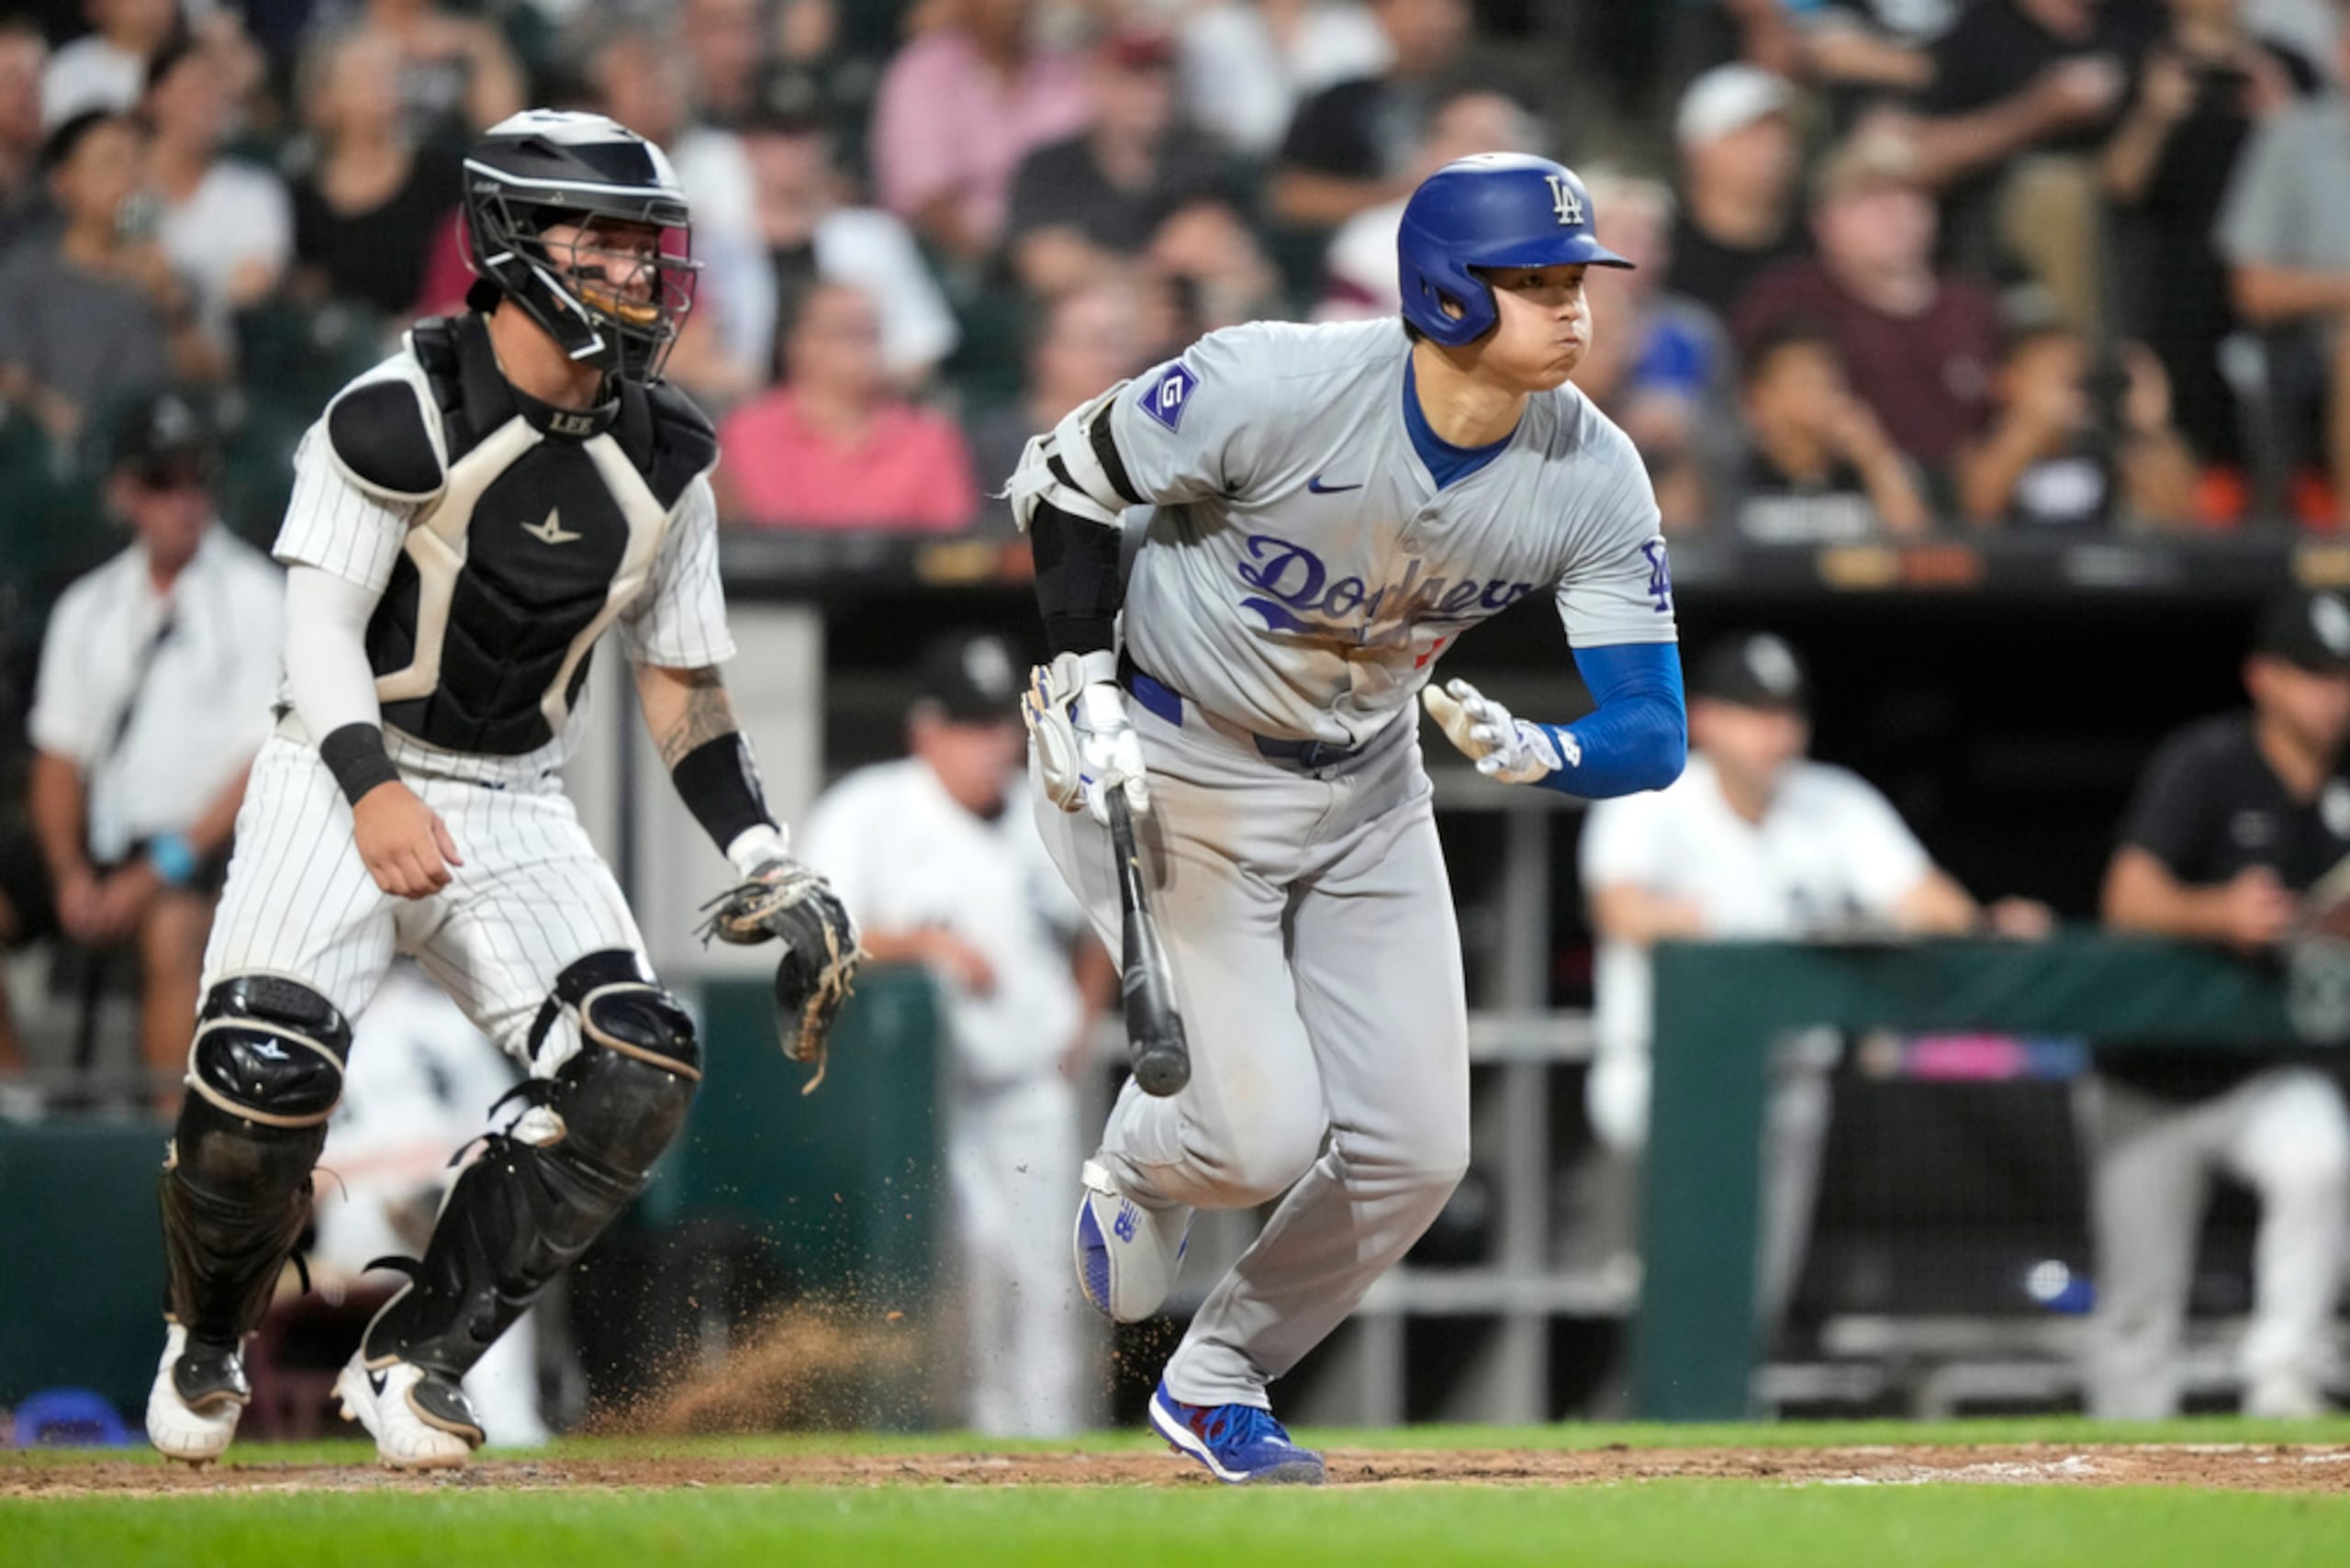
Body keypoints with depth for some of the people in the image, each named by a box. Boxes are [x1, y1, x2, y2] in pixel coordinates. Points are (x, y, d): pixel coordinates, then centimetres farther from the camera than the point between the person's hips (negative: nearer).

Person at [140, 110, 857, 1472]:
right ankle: (208, 1341, 8)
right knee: (266, 1075, -24)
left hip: (518, 811, 5)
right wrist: (374, 790, -32)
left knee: (640, 1075, -16)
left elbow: (682, 681, 12)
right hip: (347, 779, -5)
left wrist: (767, 865, 3)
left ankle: (416, 1359, -2)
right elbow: (321, 623, -16)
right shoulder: (403, 413, -13)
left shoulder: (661, 460, 5)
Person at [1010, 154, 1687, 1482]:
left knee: (1413, 1151, 1)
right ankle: (1140, 1175, 24)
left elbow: (1653, 735, -19)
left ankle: (1217, 1382, 25)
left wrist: (1528, 751, -39)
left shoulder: (1593, 478, -18)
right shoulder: (1276, 389, -29)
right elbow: (1067, 479, -13)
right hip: (1169, 772, -5)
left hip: (1366, 788, 5)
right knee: (1265, 1131, -14)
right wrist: (1086, 691, -20)